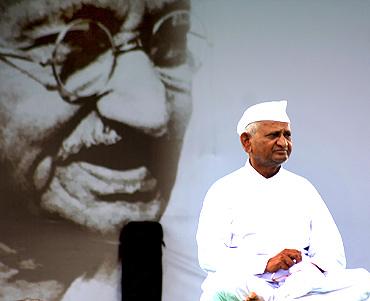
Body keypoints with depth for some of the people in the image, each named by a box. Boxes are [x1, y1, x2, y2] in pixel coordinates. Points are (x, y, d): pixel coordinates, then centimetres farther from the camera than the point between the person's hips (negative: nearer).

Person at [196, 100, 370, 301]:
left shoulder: (303, 189, 20)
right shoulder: (224, 191, 9)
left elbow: (333, 254, 13)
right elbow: (208, 256, -6)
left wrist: (313, 270, -12)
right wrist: (266, 264, -19)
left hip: (300, 284, 5)